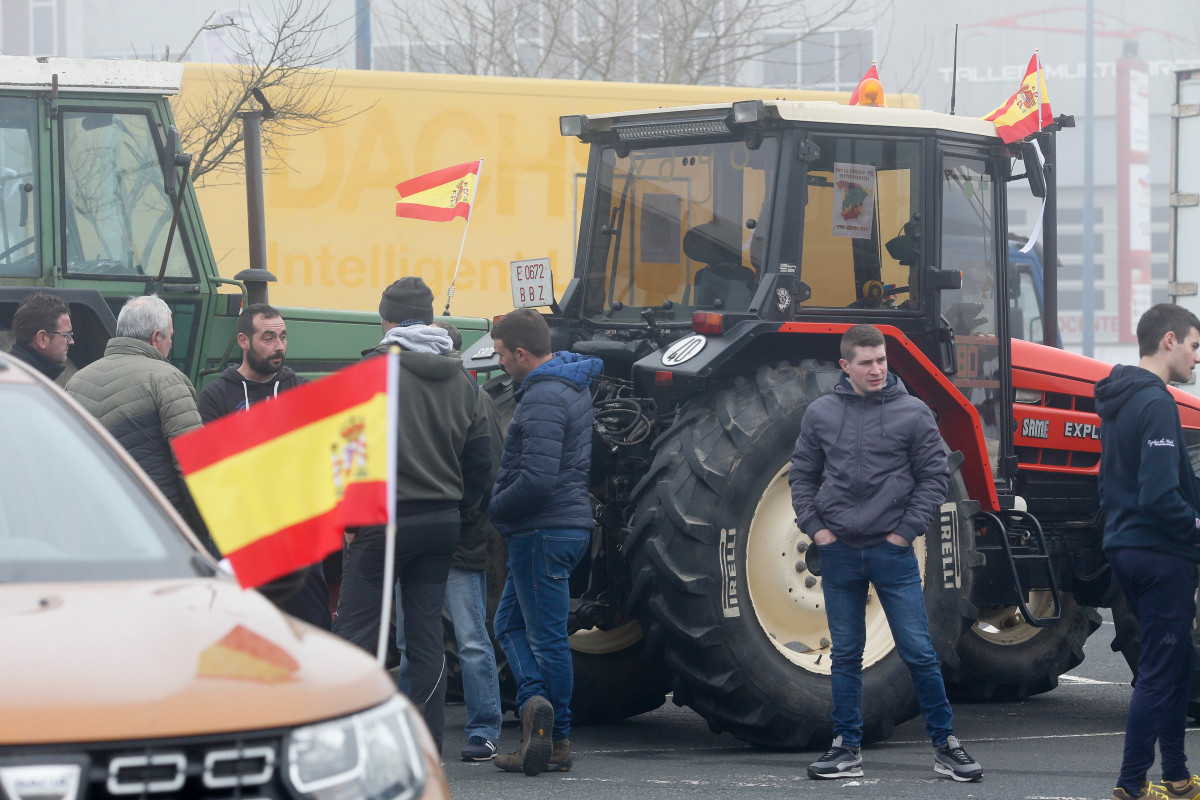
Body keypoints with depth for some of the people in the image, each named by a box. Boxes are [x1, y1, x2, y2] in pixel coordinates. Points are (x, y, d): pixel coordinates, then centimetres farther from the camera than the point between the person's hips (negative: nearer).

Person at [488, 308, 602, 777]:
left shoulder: (543, 399, -20)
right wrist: (503, 507, 15)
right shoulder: (572, 384, 13)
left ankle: (557, 742, -3)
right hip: (568, 524, 10)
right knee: (510, 622, 15)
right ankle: (536, 700, 3)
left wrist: (494, 509, -13)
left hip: (543, 531, -10)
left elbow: (538, 480, -28)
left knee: (547, 637, -5)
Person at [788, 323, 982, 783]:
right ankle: (847, 749, 14)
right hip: (839, 553, 2)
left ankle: (944, 745, 5)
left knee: (918, 651, -3)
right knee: (845, 655, 8)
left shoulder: (912, 413, -2)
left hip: (892, 551, -2)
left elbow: (934, 477, 0)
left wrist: (906, 531, -6)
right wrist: (815, 527, 0)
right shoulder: (821, 414, 4)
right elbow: (802, 476, 11)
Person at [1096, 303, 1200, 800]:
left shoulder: (1118, 401, 13)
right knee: (1160, 674, -4)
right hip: (1159, 553, -10)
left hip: (1125, 548, 10)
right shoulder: (1155, 404, -19)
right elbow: (1160, 496, -26)